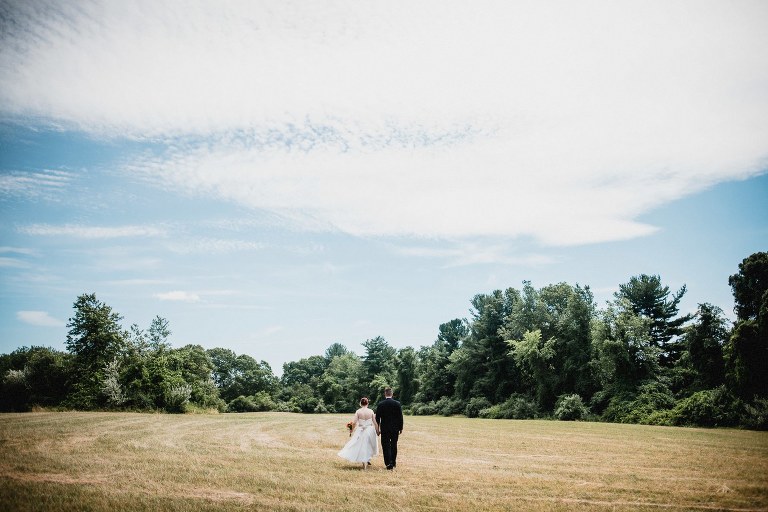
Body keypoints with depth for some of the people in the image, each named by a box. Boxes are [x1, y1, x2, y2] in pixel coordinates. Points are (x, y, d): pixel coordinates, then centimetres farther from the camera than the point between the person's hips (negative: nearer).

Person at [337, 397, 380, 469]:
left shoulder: (358, 411, -8)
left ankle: (364, 463, 1)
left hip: (361, 431, -1)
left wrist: (351, 431, 2)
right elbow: (375, 422, -1)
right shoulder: (371, 411, -5)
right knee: (369, 446, 20)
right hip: (370, 430, 1)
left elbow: (354, 422, -9)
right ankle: (367, 460, 28)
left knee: (362, 446, 6)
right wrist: (377, 431, 10)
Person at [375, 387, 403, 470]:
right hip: (395, 429, 2)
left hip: (384, 429, -2)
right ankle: (393, 463, 25)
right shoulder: (397, 403, -6)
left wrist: (377, 428, 8)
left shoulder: (380, 404, -7)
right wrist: (401, 428, 6)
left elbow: (377, 417, -2)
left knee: (386, 446, 4)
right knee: (394, 446, 17)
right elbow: (400, 417, -3)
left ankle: (389, 464, -2)